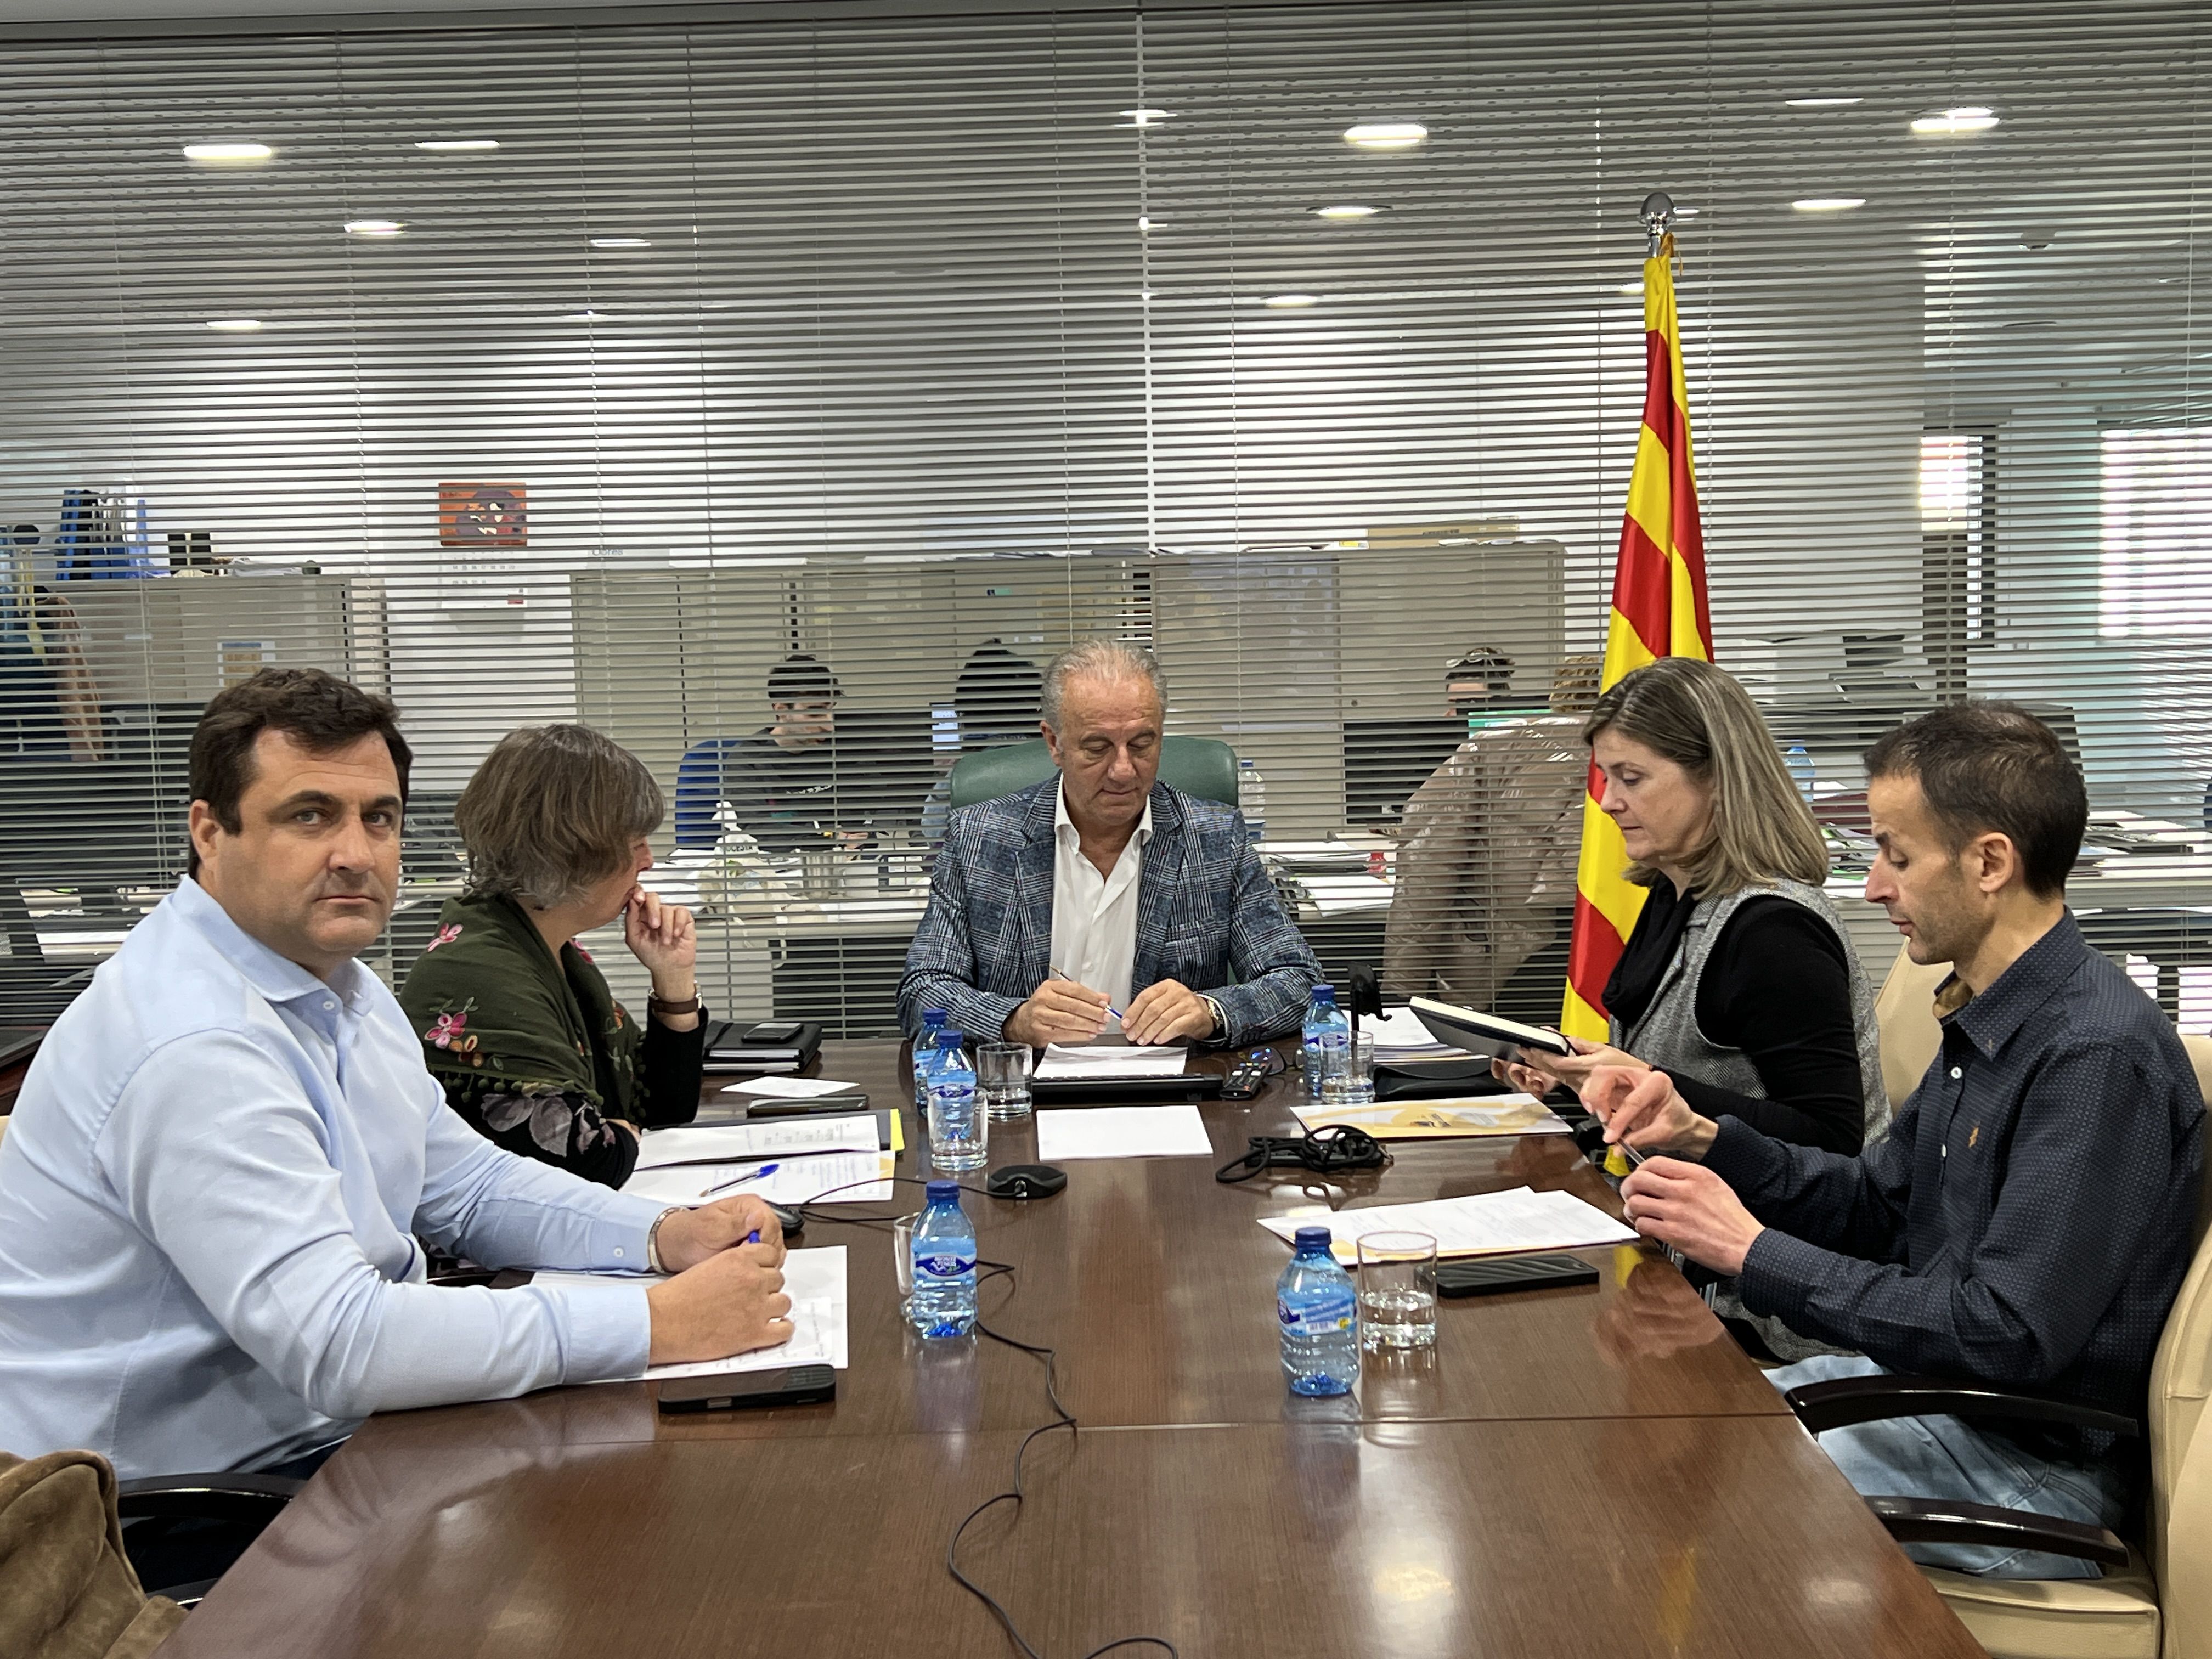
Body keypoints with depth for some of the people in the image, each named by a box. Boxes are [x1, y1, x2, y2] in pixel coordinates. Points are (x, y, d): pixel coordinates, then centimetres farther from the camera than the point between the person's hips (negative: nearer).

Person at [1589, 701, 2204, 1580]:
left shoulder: (2098, 1055, -24)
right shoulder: (1989, 1023, 7)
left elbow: (2010, 1335, -27)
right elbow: (1875, 1206, 15)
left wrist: (1756, 1253, -21)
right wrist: (1702, 1136, -1)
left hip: (2029, 1460, -9)